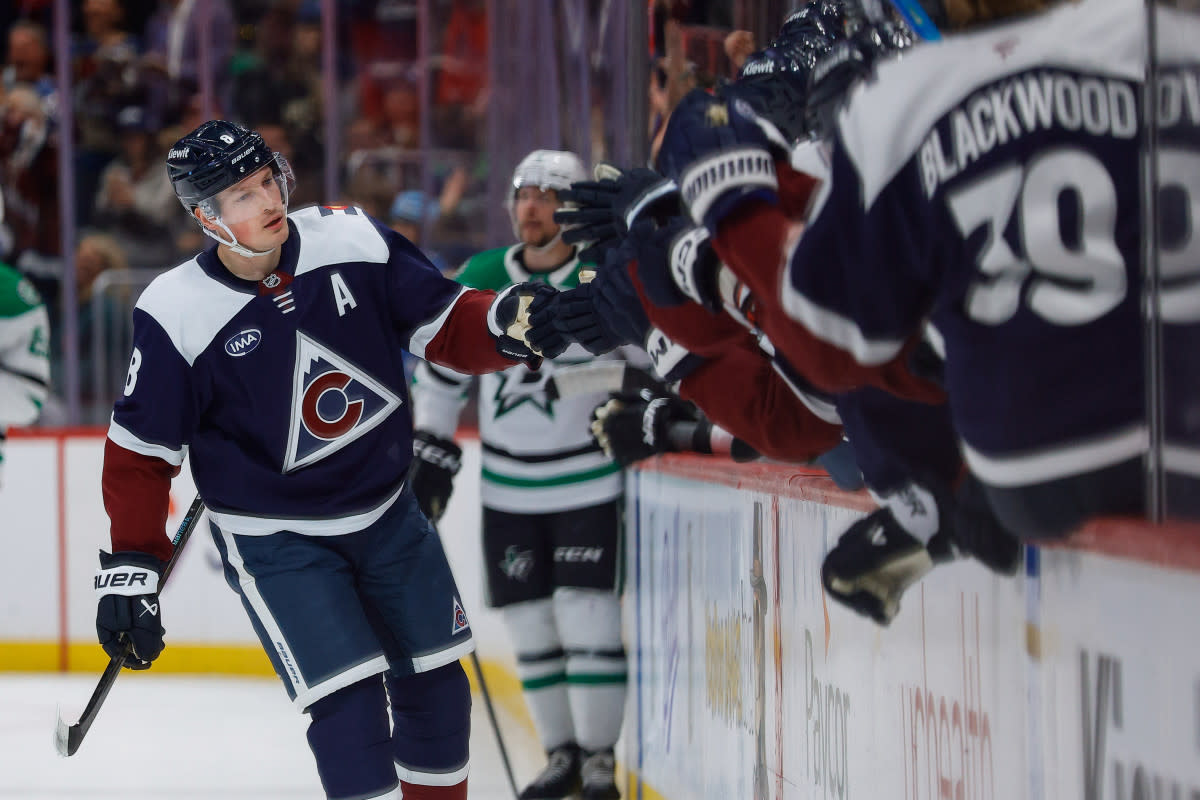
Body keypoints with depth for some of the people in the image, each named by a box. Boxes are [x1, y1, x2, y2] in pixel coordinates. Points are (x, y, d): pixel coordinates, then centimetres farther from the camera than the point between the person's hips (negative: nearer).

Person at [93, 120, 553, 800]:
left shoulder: (350, 239, -10)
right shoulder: (178, 312, -17)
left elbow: (445, 327, -2)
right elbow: (141, 451, -8)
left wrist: (507, 323, -23)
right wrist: (130, 569, -12)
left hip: (388, 513, 4)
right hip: (276, 540, -4)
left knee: (435, 688, 12)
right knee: (352, 705, -16)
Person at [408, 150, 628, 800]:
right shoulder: (481, 280, -1)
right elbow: (440, 369, 10)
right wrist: (431, 452, 7)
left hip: (588, 480, -4)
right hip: (508, 490, 4)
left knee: (587, 618, -9)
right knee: (529, 622, 6)